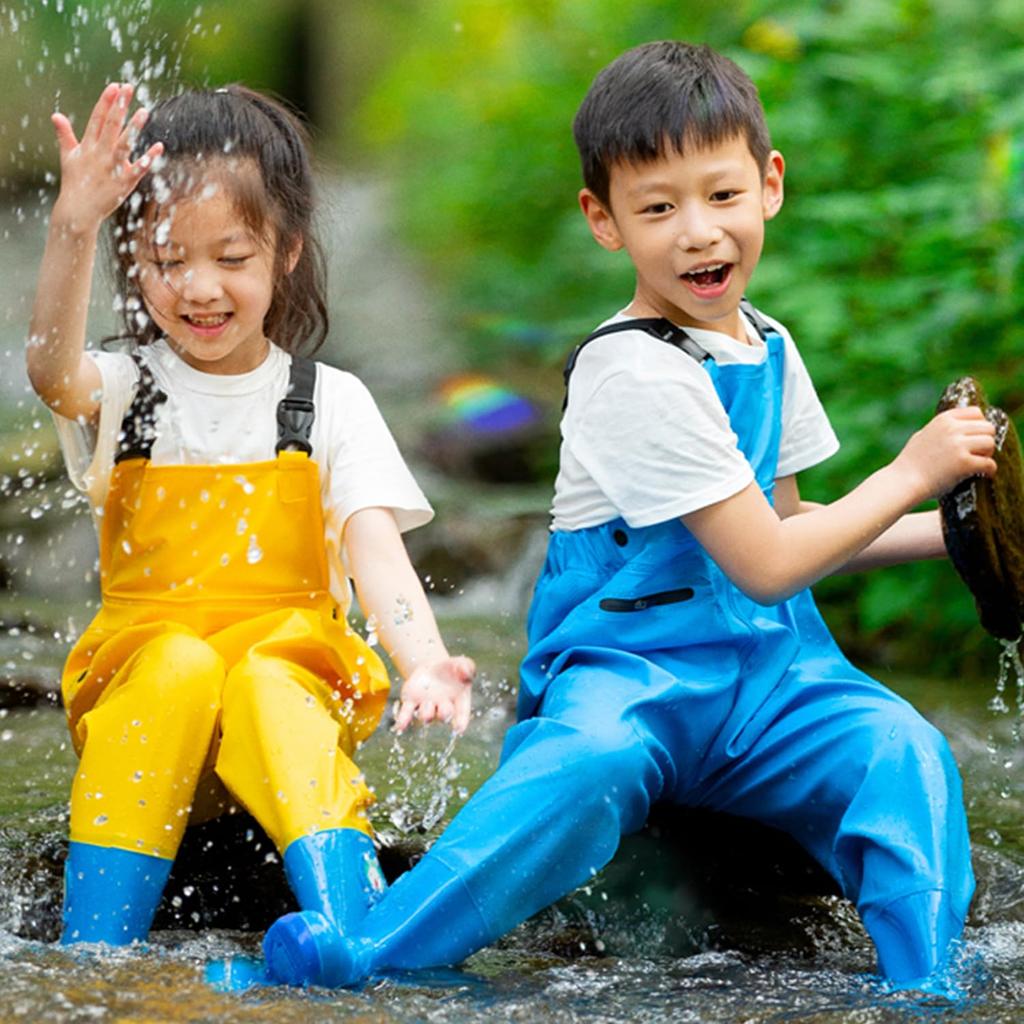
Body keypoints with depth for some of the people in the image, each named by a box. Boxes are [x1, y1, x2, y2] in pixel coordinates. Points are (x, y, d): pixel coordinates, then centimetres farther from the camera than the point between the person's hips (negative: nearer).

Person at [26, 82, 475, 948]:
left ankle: (353, 944, -50)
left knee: (263, 687, -33)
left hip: (289, 661, 0)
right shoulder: (122, 393, 6)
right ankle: (93, 963, -37)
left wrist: (424, 660, -28)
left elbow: (376, 550, -7)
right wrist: (72, 230, -37)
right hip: (141, 672, 0)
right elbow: (52, 372, -19)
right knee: (179, 663, -33)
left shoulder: (331, 402, 6)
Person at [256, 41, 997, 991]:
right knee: (592, 762, -38)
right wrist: (912, 473, -4)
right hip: (629, 669, -7)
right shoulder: (636, 374, -15)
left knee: (899, 751, -22)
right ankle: (367, 956, -35)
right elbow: (766, 566, -14)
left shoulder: (767, 349, 12)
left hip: (766, 667, 7)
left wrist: (944, 532, 19)